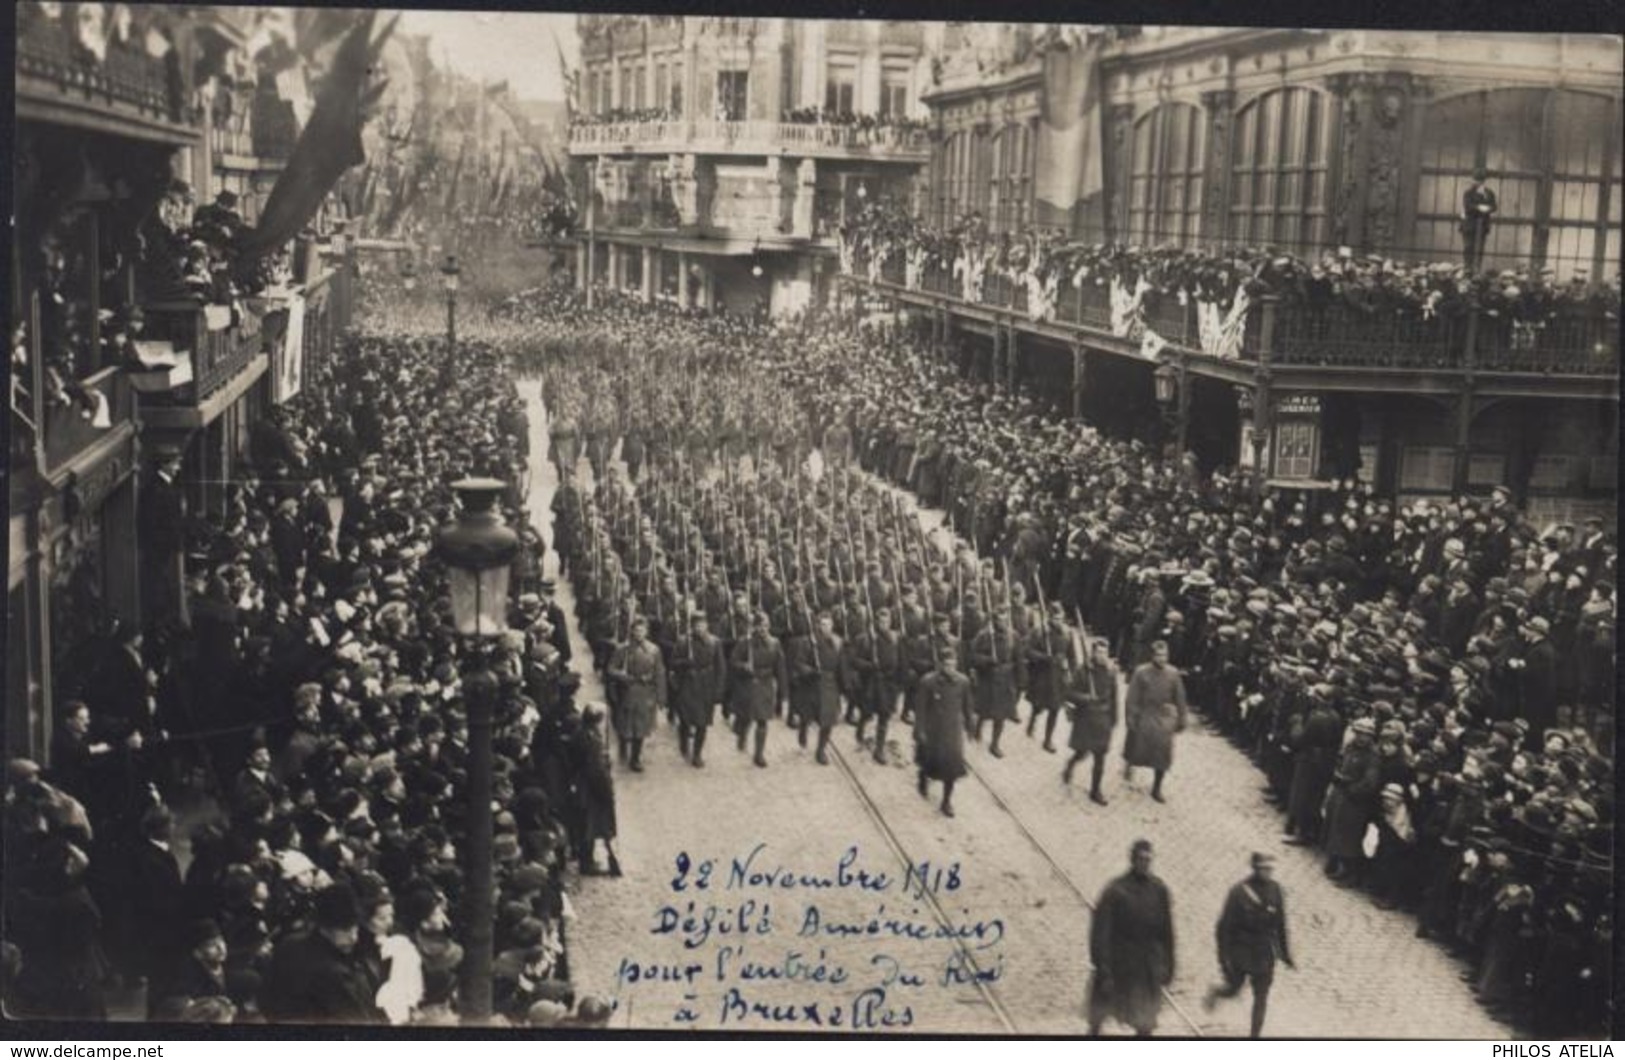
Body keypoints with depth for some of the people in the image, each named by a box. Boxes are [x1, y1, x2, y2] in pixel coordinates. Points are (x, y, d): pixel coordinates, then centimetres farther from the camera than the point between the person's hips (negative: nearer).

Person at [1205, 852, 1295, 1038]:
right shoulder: (1239, 892, -18)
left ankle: (1255, 1035, 18)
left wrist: (1285, 955, 11)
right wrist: (1224, 958, -15)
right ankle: (1214, 993, 46)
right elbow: (1224, 926, -13)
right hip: (1240, 951, -3)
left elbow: (1280, 925, 7)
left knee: (1261, 996, 6)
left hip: (1265, 953, 3)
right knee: (1233, 989, 12)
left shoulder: (1275, 890, -4)